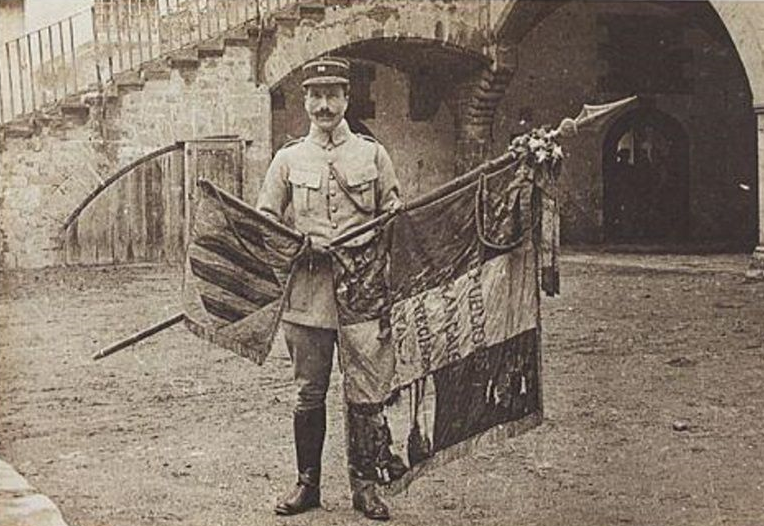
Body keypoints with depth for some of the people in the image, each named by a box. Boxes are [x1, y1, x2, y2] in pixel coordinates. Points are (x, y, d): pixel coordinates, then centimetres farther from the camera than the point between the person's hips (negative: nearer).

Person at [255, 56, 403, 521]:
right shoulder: (288, 159, 9)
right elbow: (264, 222, 9)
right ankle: (307, 483, 17)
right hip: (306, 294, 0)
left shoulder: (373, 155, 8)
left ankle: (366, 484, 15)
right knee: (309, 394, 5)